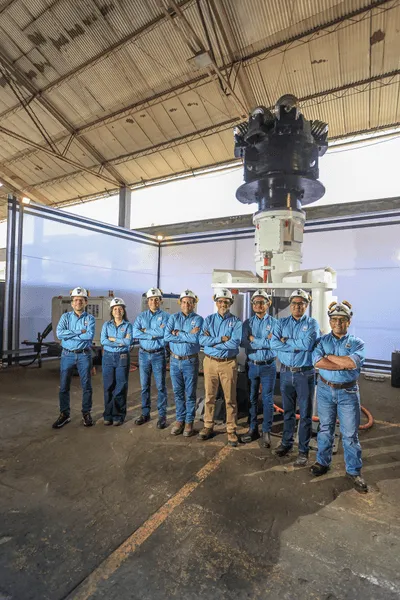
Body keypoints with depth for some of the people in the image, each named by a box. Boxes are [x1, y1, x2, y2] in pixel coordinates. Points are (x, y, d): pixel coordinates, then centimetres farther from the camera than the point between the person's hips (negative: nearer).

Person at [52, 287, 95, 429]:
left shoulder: (90, 318, -1)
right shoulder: (65, 317, 3)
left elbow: (90, 336, -18)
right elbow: (59, 334, -13)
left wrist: (69, 335, -13)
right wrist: (79, 332, -16)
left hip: (84, 355, -1)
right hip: (67, 355, 1)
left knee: (86, 386, 6)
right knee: (64, 386, 7)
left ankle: (86, 413, 21)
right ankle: (64, 414, 22)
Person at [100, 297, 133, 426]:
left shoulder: (128, 325, 1)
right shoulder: (106, 325, 5)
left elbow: (128, 342, -13)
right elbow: (103, 341, -9)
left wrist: (112, 339, -10)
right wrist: (120, 342, -15)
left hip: (122, 358, -1)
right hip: (108, 357, 2)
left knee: (121, 387, 3)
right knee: (108, 386, 6)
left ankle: (119, 416, 15)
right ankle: (108, 415, 19)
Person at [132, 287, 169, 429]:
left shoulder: (165, 316, -3)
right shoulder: (141, 316, 6)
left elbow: (163, 332, -20)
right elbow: (135, 333, -8)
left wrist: (145, 330, -10)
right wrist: (153, 335, -14)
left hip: (159, 354, -3)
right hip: (144, 354, 3)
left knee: (161, 386, 3)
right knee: (144, 385, 12)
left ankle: (162, 416, 15)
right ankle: (145, 413, 26)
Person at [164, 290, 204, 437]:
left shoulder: (198, 319, -6)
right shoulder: (173, 317, 2)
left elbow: (196, 338, -21)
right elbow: (166, 336, -13)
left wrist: (178, 333, -12)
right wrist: (188, 336, -16)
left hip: (190, 361, -2)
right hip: (175, 360, 3)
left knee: (190, 393, 7)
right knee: (178, 392, 13)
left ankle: (189, 422, 23)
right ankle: (179, 420, 28)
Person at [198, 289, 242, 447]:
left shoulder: (236, 321, -3)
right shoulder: (209, 319, 3)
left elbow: (235, 343, -18)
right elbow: (202, 340, -11)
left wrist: (212, 341, -13)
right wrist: (221, 339, -19)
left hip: (228, 364, -2)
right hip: (210, 362, 2)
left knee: (230, 398, 7)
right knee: (209, 397, 12)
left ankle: (231, 431, 22)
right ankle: (208, 427, 29)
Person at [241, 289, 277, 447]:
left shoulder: (274, 322, -1)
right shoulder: (247, 323, 3)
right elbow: (244, 343, -12)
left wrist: (253, 339, -15)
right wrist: (265, 341, -17)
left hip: (268, 366, -2)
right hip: (251, 365, 2)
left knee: (267, 400, 5)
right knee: (252, 398, 12)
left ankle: (266, 432, 20)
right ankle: (252, 429, 27)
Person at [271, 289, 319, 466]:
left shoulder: (312, 323, -4)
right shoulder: (282, 323, 3)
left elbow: (308, 343, -23)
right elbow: (273, 343, -13)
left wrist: (286, 341, -12)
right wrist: (298, 345, -17)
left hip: (305, 373, -3)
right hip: (286, 372, 3)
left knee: (305, 414, 8)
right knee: (287, 411, 17)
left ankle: (303, 450, 22)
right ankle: (286, 443, 33)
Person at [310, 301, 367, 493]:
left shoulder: (357, 342, -1)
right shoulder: (323, 340, 1)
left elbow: (353, 362, -21)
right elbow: (317, 361, -16)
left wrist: (329, 356, -14)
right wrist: (344, 364, -19)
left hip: (348, 392, -1)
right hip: (325, 390, 1)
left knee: (350, 433, 6)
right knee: (325, 428, 14)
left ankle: (354, 471, 23)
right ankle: (323, 462, 31)